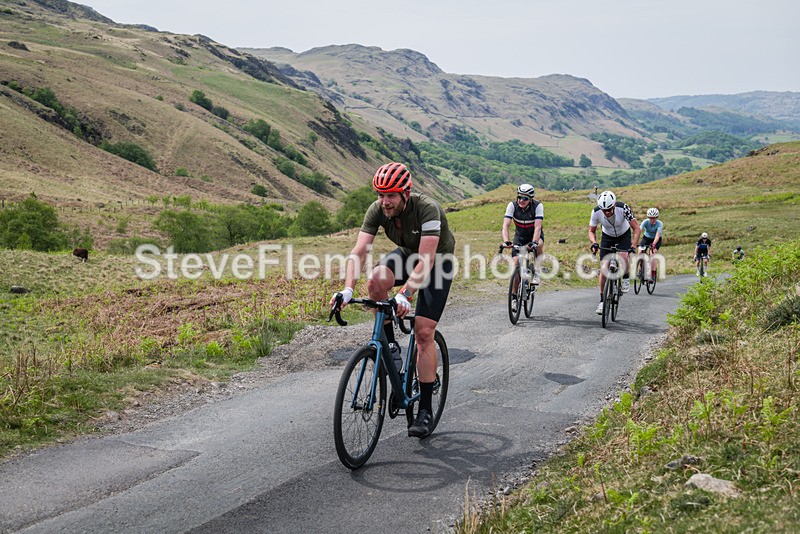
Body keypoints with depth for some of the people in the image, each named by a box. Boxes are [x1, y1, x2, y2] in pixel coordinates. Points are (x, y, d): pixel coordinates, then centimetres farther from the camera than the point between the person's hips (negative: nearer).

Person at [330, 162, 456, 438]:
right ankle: (389, 345, -7)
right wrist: (347, 289, -40)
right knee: (376, 281, -31)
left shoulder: (427, 209, -34)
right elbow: (358, 252, -26)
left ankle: (425, 410, -6)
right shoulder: (377, 210, -20)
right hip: (407, 253, 4)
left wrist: (405, 294, -52)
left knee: (424, 332, -14)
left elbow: (426, 261, -40)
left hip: (438, 261, -4)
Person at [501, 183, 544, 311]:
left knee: (539, 245, -37)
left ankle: (536, 270, -11)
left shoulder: (537, 206, -26)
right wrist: (506, 241, -49)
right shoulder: (512, 205, -23)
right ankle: (514, 296, 0)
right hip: (520, 236, 1)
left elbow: (537, 227, -35)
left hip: (534, 235, -1)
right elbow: (506, 225, -31)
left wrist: (534, 242, -52)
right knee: (516, 264, -12)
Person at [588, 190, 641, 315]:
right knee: (604, 269, -9)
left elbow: (637, 228, -28)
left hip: (623, 235, -2)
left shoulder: (623, 208, -33)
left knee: (623, 258, -30)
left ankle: (626, 278, 3)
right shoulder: (596, 212, -28)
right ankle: (602, 301, 2)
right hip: (607, 237, 2)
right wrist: (594, 243, -33)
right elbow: (591, 231, -12)